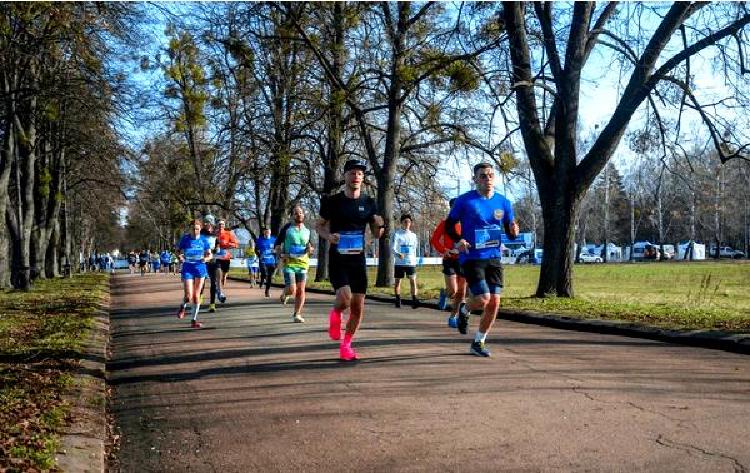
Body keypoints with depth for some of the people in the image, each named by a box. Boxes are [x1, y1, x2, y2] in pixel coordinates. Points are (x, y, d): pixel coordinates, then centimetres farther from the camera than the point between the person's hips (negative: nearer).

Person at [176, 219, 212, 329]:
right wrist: (180, 257, -13)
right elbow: (178, 251, 8)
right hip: (187, 268, -1)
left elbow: (209, 254, 7)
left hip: (200, 267, 1)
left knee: (196, 295, 5)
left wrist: (206, 258, -16)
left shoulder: (203, 240, 0)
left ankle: (194, 320, 16)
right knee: (189, 296, -11)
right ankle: (183, 307, 25)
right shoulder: (185, 238, -4)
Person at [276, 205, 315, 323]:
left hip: (303, 263, 3)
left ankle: (297, 314, 11)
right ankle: (285, 293, 24)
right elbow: (278, 243, 5)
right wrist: (280, 254, -11)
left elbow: (311, 246, 21)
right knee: (292, 290, -13)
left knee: (300, 290, 0)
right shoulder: (287, 228, 2)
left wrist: (310, 249, -3)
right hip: (289, 263, -3)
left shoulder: (307, 231, 12)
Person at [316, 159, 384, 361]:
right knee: (345, 299, -22)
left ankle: (346, 346, 23)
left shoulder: (368, 202, 3)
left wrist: (379, 226, -13)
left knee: (358, 308, 3)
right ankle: (334, 314, 15)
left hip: (358, 260, 3)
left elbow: (376, 234, 10)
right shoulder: (332, 201, -4)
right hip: (337, 260, -3)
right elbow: (319, 225, 8)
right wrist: (328, 236, -14)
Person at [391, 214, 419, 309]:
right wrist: (398, 254, -28)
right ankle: (398, 301, 14)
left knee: (413, 281, -9)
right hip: (399, 262, -2)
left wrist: (414, 259, 13)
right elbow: (392, 248, -10)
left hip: (411, 262, 2)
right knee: (397, 281, 4)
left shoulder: (413, 235, 11)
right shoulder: (397, 234, -1)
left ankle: (414, 301, -10)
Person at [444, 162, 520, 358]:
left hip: (494, 257, 4)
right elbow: (449, 225, 1)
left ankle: (478, 343, 19)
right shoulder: (465, 200, -5)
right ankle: (464, 310, 22)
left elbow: (509, 231, 13)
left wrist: (513, 231, -12)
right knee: (483, 300, -15)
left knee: (494, 303, 1)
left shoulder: (503, 202, 6)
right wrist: (458, 240, -18)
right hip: (471, 258, -4)